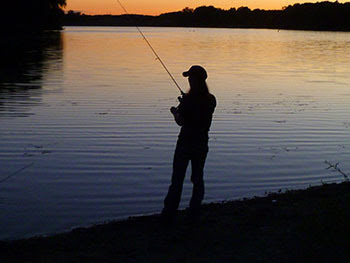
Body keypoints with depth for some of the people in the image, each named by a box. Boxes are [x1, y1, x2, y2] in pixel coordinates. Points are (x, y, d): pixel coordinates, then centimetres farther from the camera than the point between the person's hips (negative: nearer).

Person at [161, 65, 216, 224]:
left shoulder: (187, 99, -17)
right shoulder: (211, 100, 0)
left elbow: (180, 121, -14)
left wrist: (175, 112, 6)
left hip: (185, 143, -4)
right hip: (202, 144, 5)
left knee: (177, 180, 3)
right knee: (198, 178, 14)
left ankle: (169, 215, 7)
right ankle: (194, 214, 17)